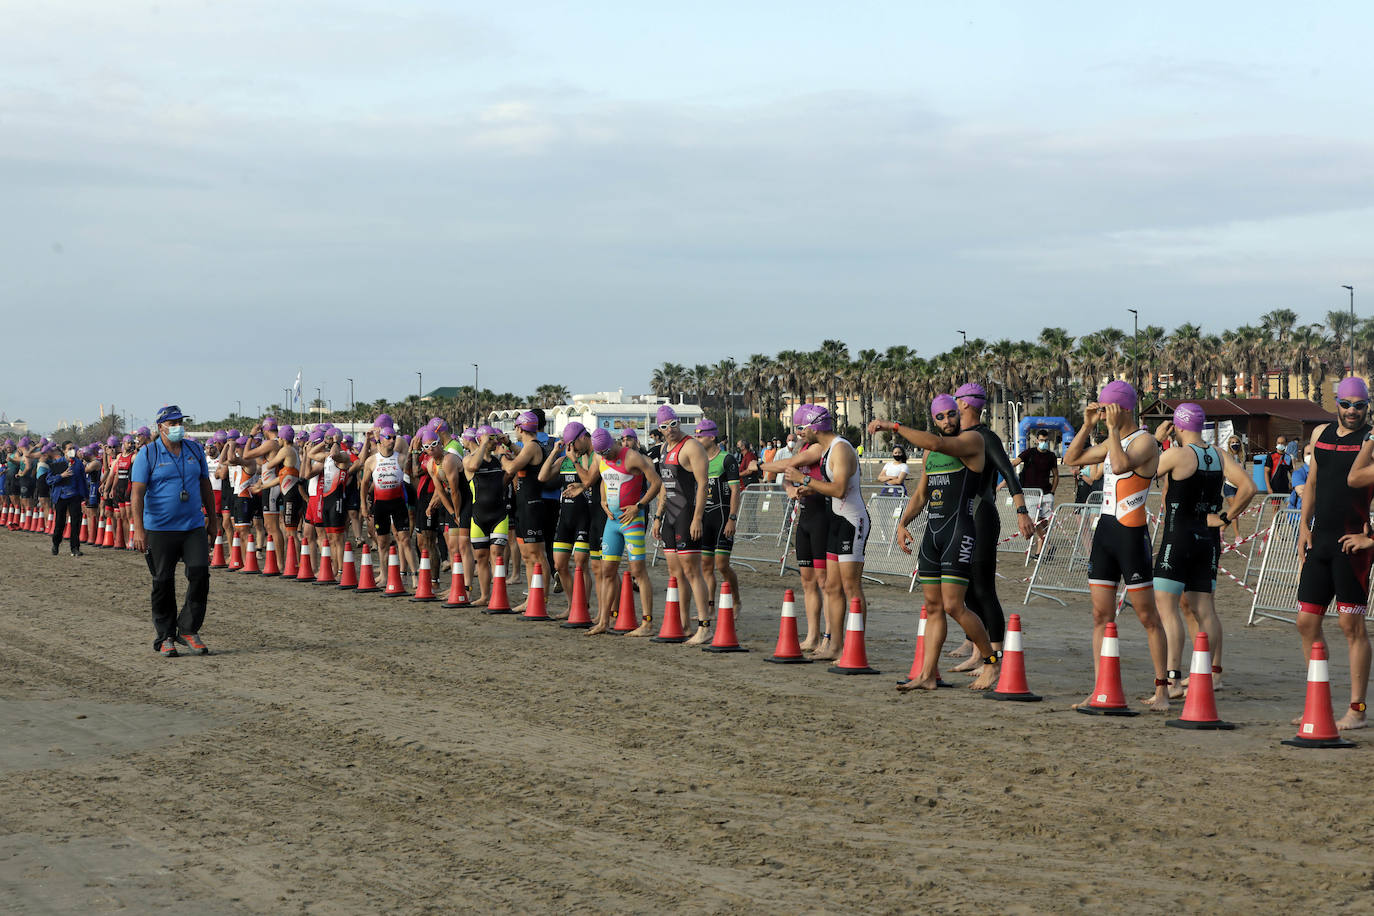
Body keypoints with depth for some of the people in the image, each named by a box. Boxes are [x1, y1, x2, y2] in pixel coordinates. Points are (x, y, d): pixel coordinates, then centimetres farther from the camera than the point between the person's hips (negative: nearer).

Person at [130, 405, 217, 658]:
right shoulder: (148, 454, -4)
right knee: (163, 583, 3)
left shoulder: (195, 451, 9)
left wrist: (212, 519, 16)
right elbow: (137, 493, -9)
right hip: (160, 529, -3)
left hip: (194, 526, 3)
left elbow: (205, 487, 17)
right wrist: (138, 529, -17)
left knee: (200, 575, -8)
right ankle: (165, 637, 13)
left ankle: (188, 630, 5)